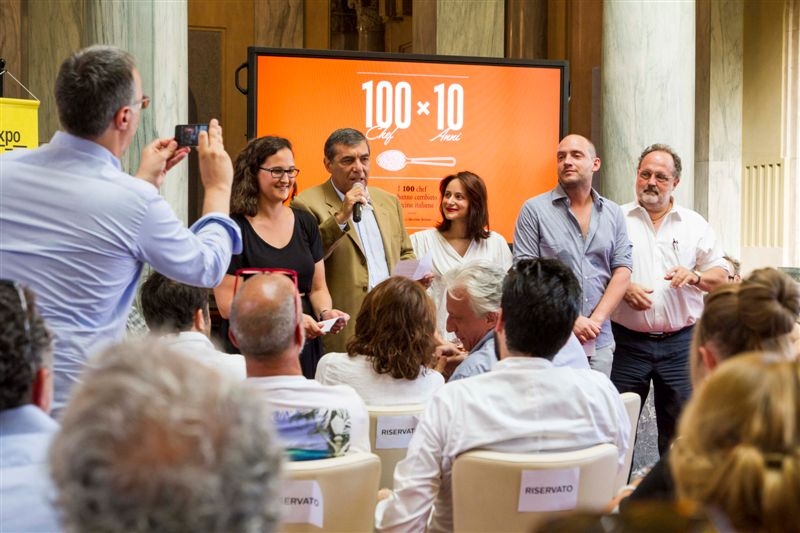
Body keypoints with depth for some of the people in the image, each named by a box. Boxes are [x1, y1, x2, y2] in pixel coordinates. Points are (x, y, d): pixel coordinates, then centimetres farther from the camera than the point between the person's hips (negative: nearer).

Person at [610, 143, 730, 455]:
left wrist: (694, 277, -10)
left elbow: (721, 277, 10)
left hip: (680, 343, 1)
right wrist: (624, 289, -15)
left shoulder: (694, 224, 9)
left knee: (679, 429, 6)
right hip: (628, 343, -1)